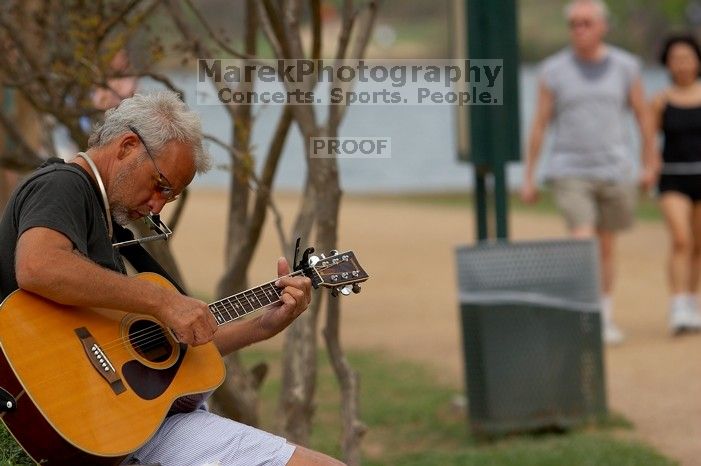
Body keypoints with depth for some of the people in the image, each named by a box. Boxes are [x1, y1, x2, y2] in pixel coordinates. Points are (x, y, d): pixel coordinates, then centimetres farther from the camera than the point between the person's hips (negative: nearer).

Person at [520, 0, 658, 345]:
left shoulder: (625, 67, 0)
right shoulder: (554, 71, -4)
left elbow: (643, 116, 9)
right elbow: (539, 125, -1)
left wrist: (649, 165, 9)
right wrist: (528, 178, -2)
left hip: (614, 172, 2)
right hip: (569, 173, -2)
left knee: (605, 248, 11)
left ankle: (605, 318, 25)